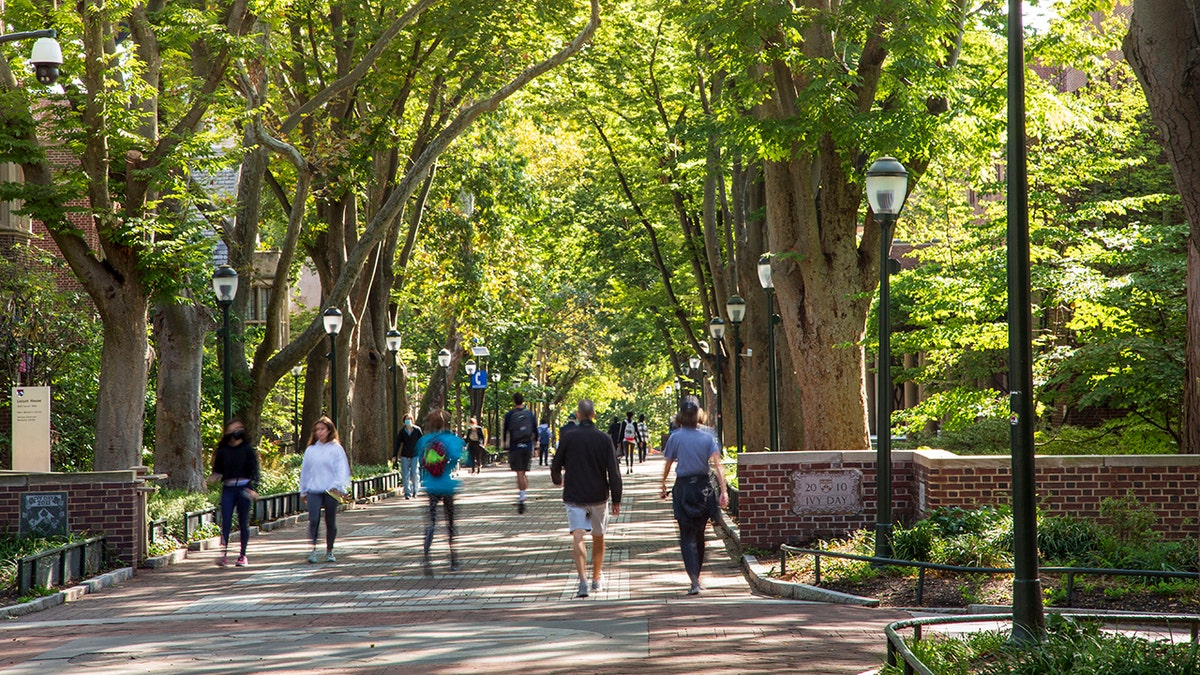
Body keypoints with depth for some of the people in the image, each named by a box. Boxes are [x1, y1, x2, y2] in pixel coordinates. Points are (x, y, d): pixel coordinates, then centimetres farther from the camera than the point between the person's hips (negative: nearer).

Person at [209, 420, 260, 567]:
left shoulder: (248, 450, 1)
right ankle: (224, 554, -10)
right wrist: (214, 477, -7)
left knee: (243, 523, 5)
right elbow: (217, 469, 15)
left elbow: (254, 470, -2)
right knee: (226, 522, -8)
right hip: (228, 489, 1)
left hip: (243, 488, -1)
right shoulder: (223, 451, 6)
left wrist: (253, 487, -14)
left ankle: (242, 555, 15)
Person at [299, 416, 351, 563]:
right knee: (313, 520, -14)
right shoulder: (310, 450, 11)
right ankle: (312, 550, -14)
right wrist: (303, 491, 15)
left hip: (331, 490, -1)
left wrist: (338, 486, -17)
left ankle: (329, 551, 18)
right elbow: (304, 470, 16)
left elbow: (342, 468, -4)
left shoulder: (336, 449, 2)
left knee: (330, 522, 6)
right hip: (314, 490, 2)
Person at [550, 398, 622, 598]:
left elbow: (555, 466, 2)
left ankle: (583, 580, -26)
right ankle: (597, 579, 31)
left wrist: (558, 480, 26)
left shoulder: (568, 438, -6)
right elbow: (614, 471, -7)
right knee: (598, 537, 19)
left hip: (574, 496, -1)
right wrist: (616, 500, 1)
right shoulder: (604, 439, -6)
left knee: (577, 538, -8)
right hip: (598, 496, 2)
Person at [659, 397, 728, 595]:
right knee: (699, 535, 18)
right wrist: (723, 491, -13)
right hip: (704, 487, 2)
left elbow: (668, 464, 2)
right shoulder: (708, 436, -3)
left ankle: (694, 581, -17)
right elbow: (717, 464, -11)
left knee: (687, 538, -2)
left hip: (683, 488, -2)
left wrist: (663, 485, 17)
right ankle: (697, 577, 31)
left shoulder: (676, 437, -5)